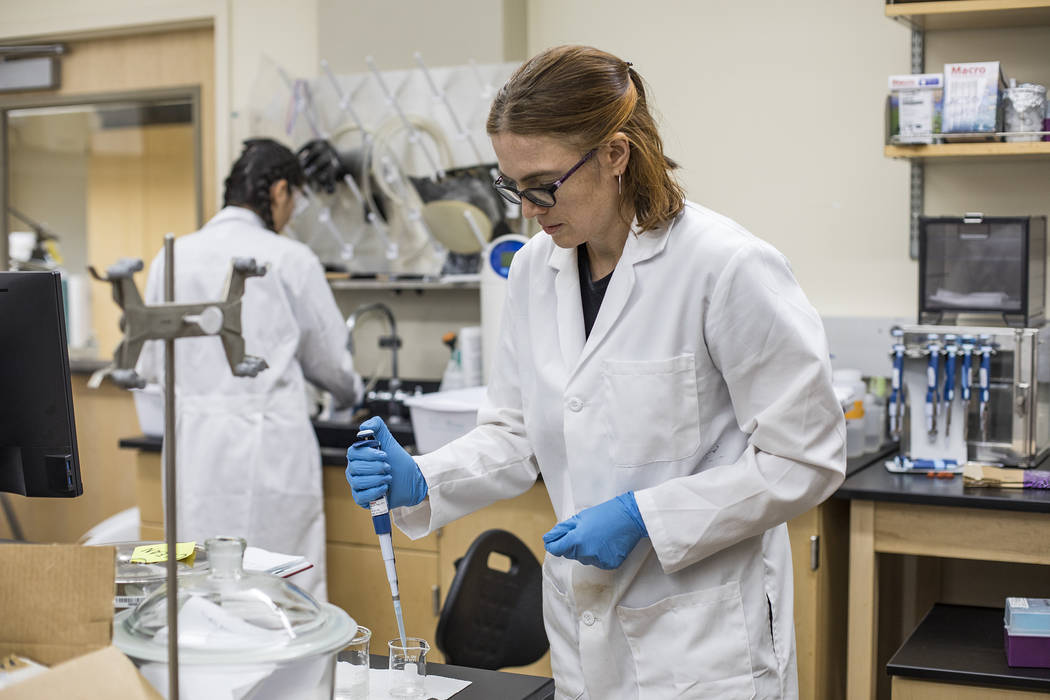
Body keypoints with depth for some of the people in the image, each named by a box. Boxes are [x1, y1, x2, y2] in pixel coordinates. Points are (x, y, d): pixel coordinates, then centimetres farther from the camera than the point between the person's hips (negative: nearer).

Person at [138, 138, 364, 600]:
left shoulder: (173, 257, 6)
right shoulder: (290, 259, -5)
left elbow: (150, 363, 12)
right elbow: (328, 359, 5)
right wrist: (352, 393, 26)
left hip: (195, 441, 4)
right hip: (268, 441, -4)